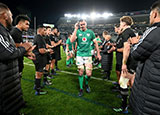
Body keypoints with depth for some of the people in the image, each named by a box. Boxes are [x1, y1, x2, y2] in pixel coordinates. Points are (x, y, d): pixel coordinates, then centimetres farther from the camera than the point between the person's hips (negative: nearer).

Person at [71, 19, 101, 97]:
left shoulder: (90, 32, 5)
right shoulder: (77, 32, 2)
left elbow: (95, 43, 10)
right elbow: (72, 40, -15)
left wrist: (98, 53, 7)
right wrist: (76, 29, -14)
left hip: (88, 55, 0)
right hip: (79, 55, 0)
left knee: (89, 74, -5)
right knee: (81, 72, 6)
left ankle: (86, 84, 27)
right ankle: (81, 89, 23)